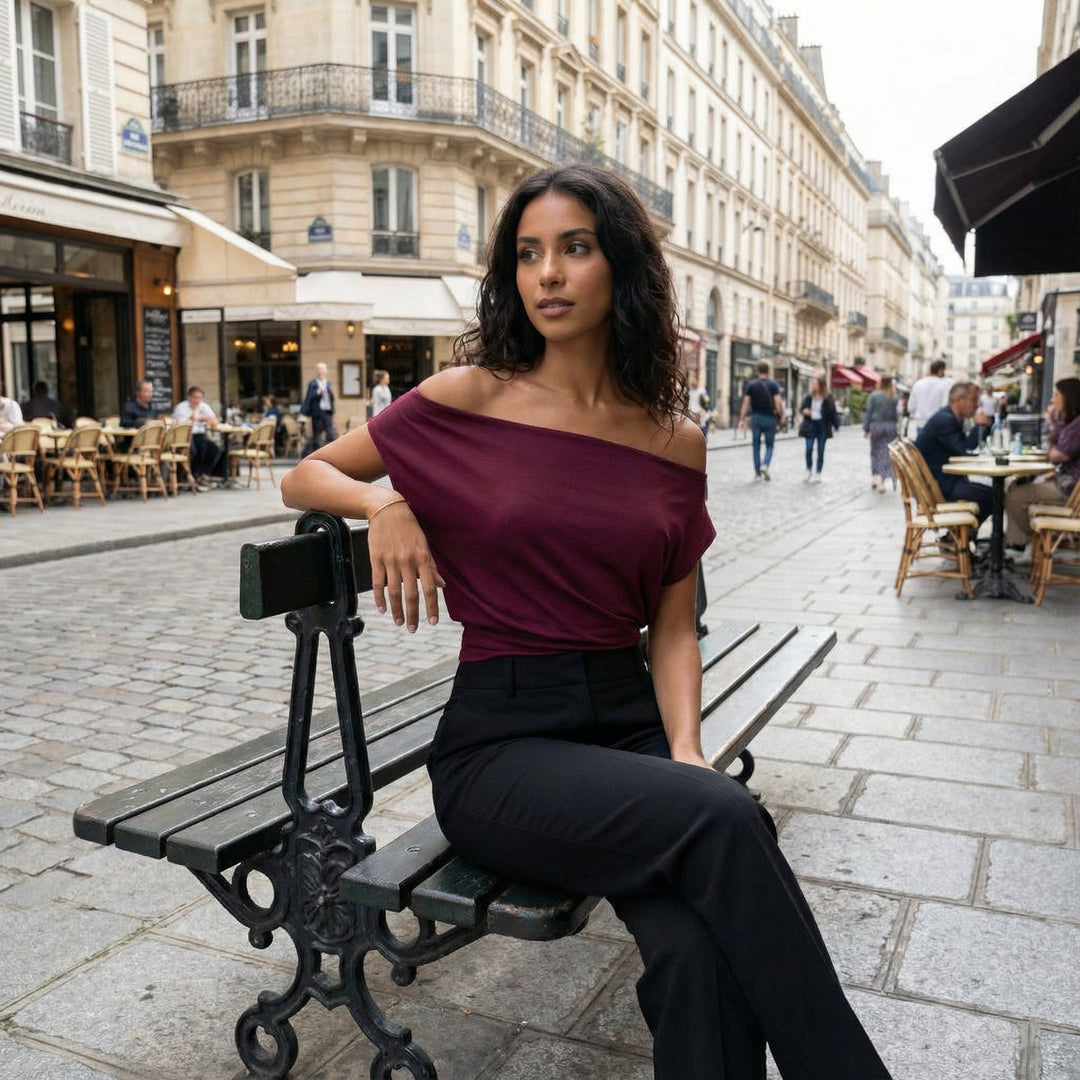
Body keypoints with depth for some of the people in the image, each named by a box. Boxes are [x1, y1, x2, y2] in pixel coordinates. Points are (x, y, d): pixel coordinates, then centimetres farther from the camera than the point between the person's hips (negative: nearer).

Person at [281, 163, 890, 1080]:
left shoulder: (676, 441, 7)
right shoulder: (468, 400, 0)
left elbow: (672, 627, 7)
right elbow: (304, 477, 11)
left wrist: (686, 752, -10)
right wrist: (383, 502, -11)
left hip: (629, 720, 3)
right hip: (501, 739, -2)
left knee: (700, 952, -28)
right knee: (724, 819, -29)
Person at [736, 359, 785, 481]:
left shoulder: (751, 384, 0)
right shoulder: (773, 385, -4)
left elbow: (746, 402, -4)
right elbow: (778, 402, -11)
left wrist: (742, 419, -3)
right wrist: (781, 417, -2)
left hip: (756, 417, 1)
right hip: (770, 418, -1)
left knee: (756, 445, 9)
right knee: (769, 445, 11)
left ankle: (757, 473, 10)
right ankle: (765, 465, -14)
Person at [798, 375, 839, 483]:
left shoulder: (828, 398, -4)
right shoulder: (809, 397, 3)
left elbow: (832, 412, 0)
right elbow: (802, 408, 14)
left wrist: (835, 425, -3)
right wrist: (804, 411, -9)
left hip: (823, 426, -1)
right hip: (810, 426, 2)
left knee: (820, 451, 4)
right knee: (809, 449, -8)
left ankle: (817, 474, 12)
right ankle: (809, 470, 11)